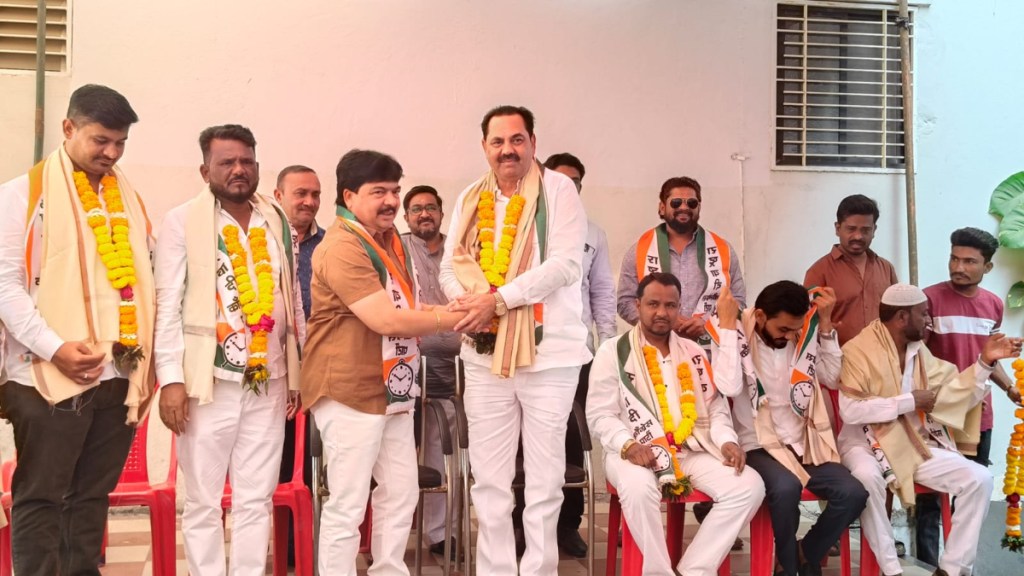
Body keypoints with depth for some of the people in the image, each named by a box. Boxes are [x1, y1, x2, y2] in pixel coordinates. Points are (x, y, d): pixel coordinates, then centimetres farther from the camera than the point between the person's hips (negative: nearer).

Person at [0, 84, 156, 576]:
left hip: (120, 377, 5)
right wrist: (54, 349, -17)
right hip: (50, 378, -5)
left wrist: (146, 360, 8)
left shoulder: (130, 199, 15)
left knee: (92, 496, 13)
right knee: (40, 499, 3)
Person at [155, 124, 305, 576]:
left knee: (256, 500, 10)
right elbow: (168, 304, -5)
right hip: (209, 381, -3)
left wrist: (298, 371, 12)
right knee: (203, 501, 6)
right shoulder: (182, 221, -1)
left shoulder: (279, 223, 11)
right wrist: (171, 377, -12)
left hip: (268, 383, 3)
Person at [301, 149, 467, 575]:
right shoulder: (343, 248, -18)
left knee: (402, 492, 14)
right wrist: (454, 319, -16)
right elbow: (386, 320, -25)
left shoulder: (390, 239, 14)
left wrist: (452, 309, 0)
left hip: (392, 390, 9)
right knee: (348, 504, -1)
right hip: (350, 392, -9)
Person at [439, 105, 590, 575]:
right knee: (489, 479, 9)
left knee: (544, 479, 5)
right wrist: (467, 300, -12)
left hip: (548, 352, -4)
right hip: (485, 353, 4)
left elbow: (565, 265, -13)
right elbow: (450, 266, 10)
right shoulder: (471, 198, 12)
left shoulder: (558, 190, -3)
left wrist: (497, 299, -20)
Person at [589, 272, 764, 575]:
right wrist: (628, 445, -21)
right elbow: (599, 414, -3)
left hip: (691, 450, 5)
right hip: (637, 452, -4)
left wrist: (727, 441, -4)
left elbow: (715, 407, 16)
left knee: (749, 485, -19)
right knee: (638, 486, -38)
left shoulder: (693, 353, 17)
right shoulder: (613, 351, 2)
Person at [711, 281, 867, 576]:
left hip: (803, 443, 5)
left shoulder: (804, 335, 5)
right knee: (786, 487, -35)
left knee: (853, 493, -16)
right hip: (759, 446, -5)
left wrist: (826, 324, -1)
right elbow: (729, 387, -25)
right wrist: (728, 325, -21)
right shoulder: (733, 336, -10)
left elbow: (833, 378, 9)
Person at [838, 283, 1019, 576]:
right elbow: (850, 410, -24)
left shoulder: (919, 350, 11)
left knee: (979, 478, -9)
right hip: (867, 442, -7)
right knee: (867, 477, -39)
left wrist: (985, 362, -2)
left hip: (915, 444, 7)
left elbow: (948, 394, 7)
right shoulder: (858, 350, -14)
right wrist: (908, 401, -18)